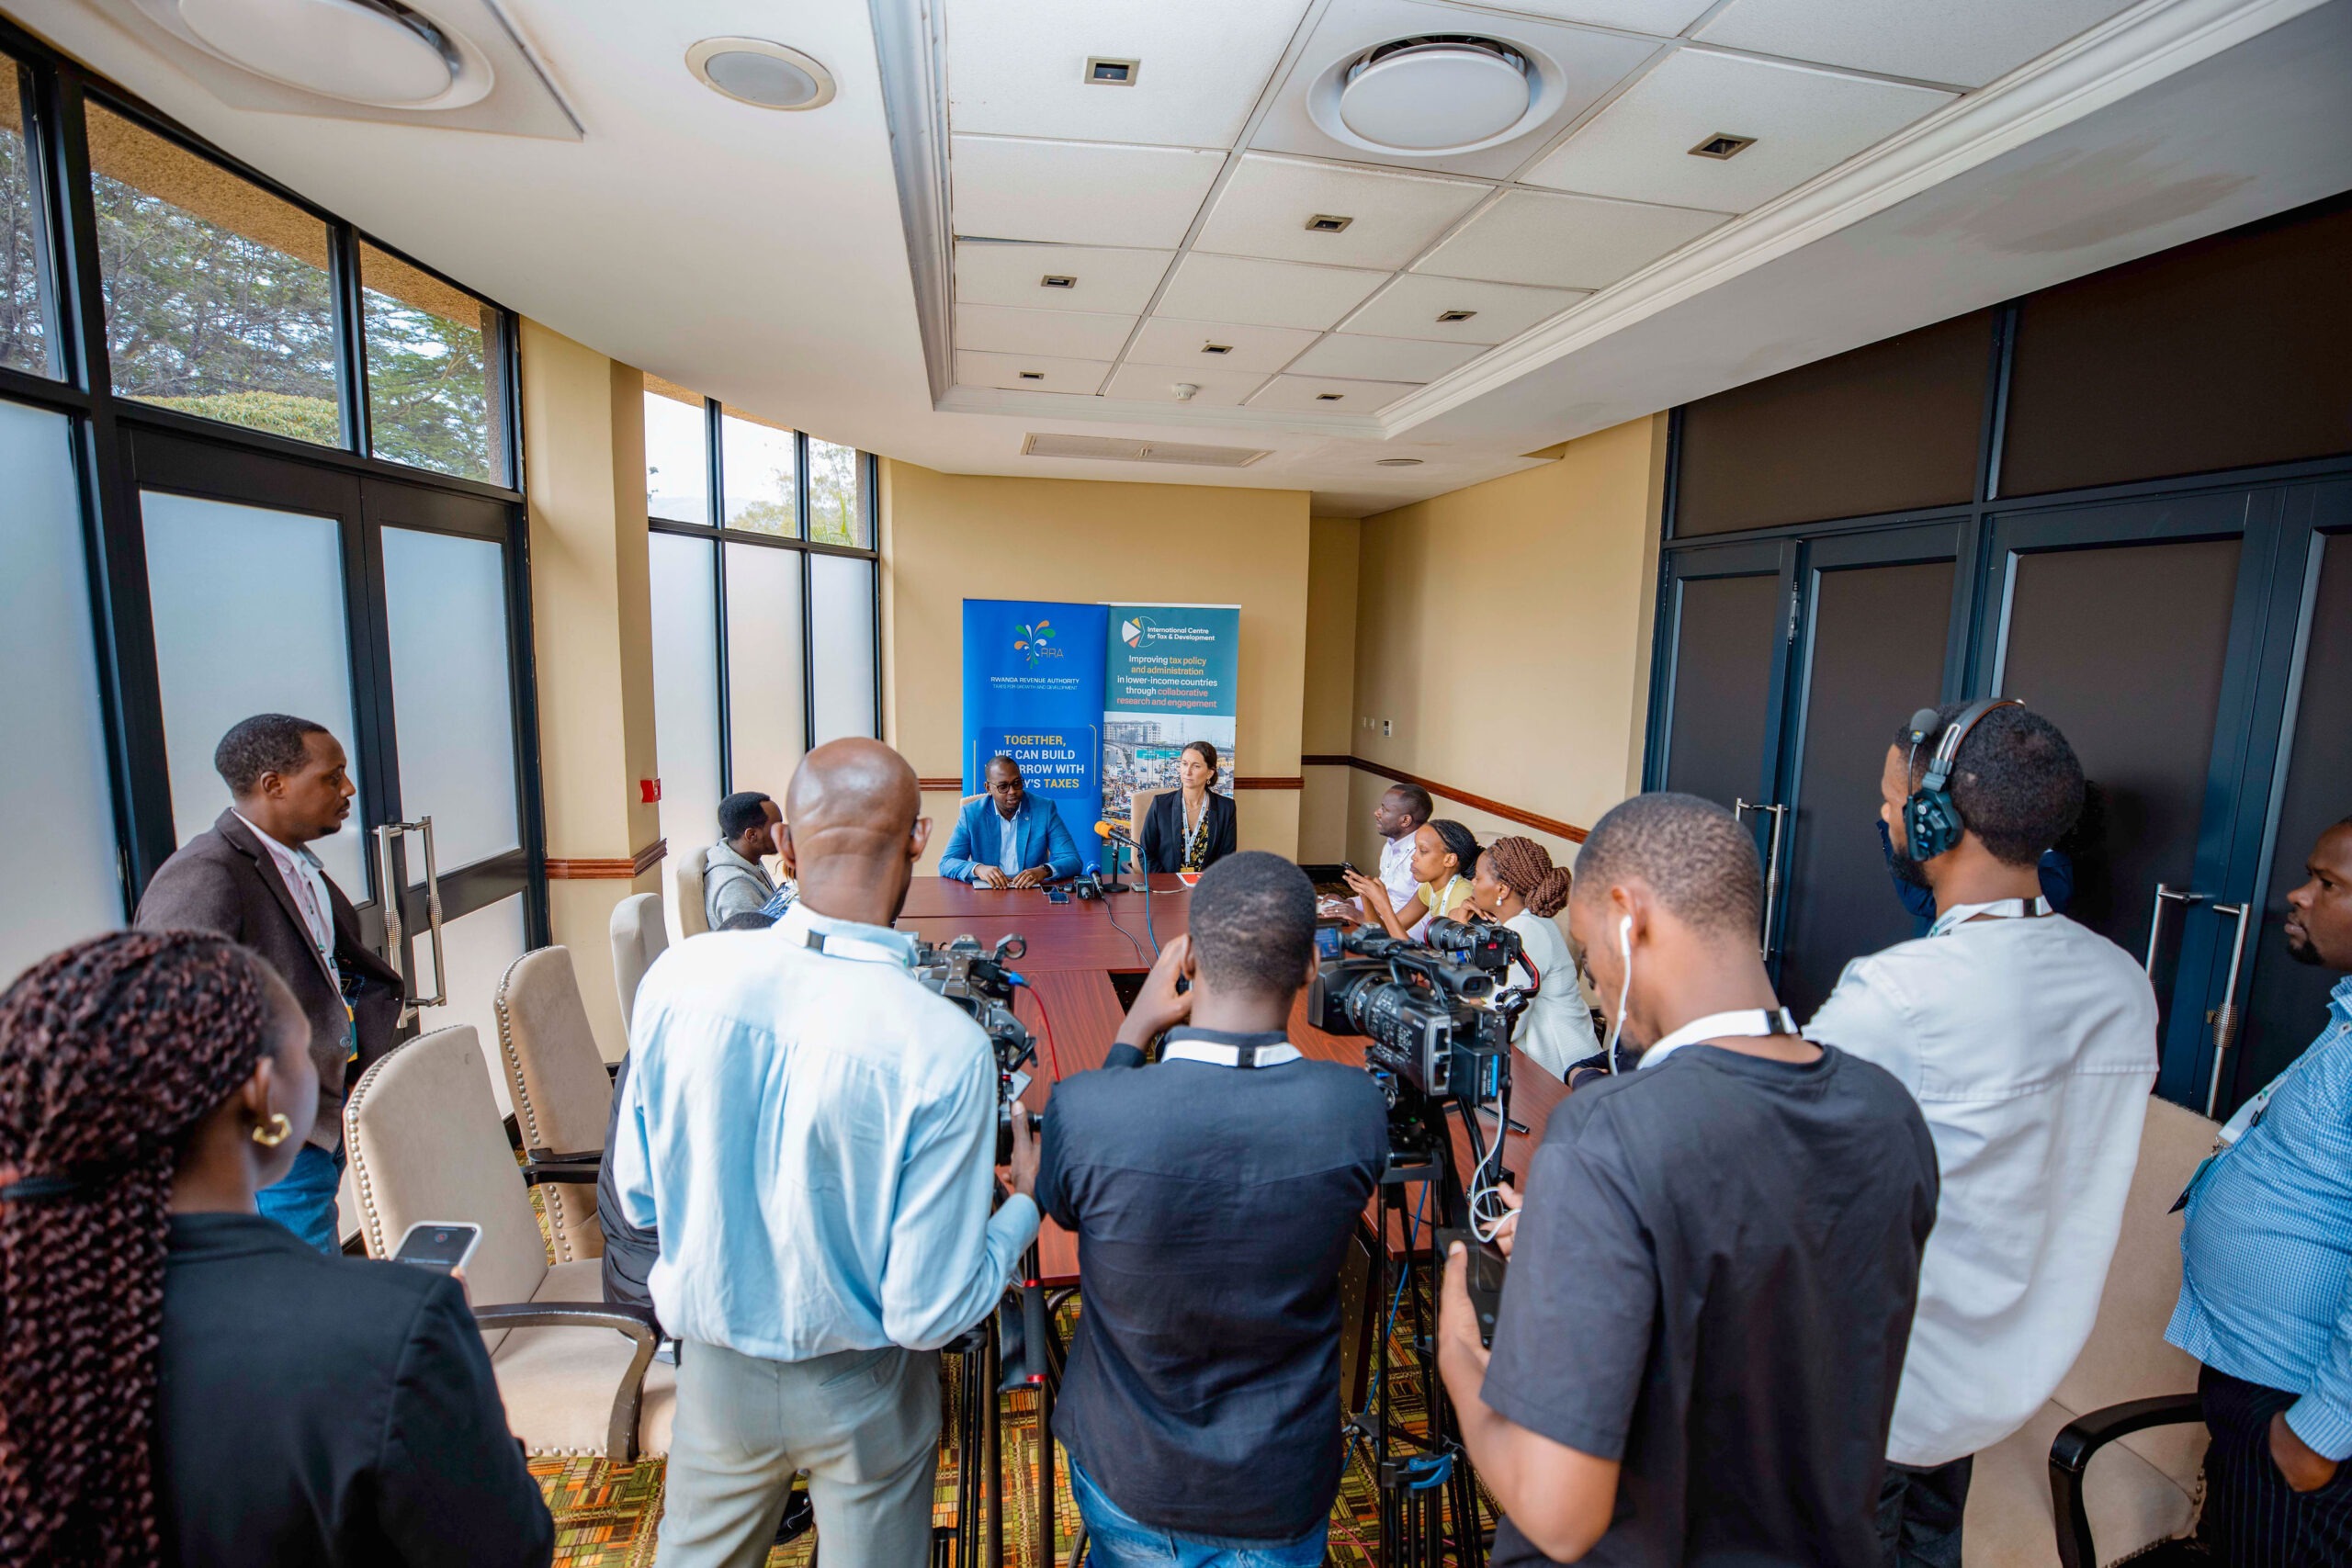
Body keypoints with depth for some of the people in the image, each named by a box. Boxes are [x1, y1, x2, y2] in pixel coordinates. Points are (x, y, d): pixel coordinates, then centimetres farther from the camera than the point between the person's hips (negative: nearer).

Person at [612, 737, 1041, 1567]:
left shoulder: (678, 976, -21)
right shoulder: (944, 1048, -31)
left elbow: (636, 1197, -5)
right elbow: (928, 1314, -22)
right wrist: (1025, 1203, -7)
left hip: (714, 1366, 3)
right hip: (859, 1393, -2)